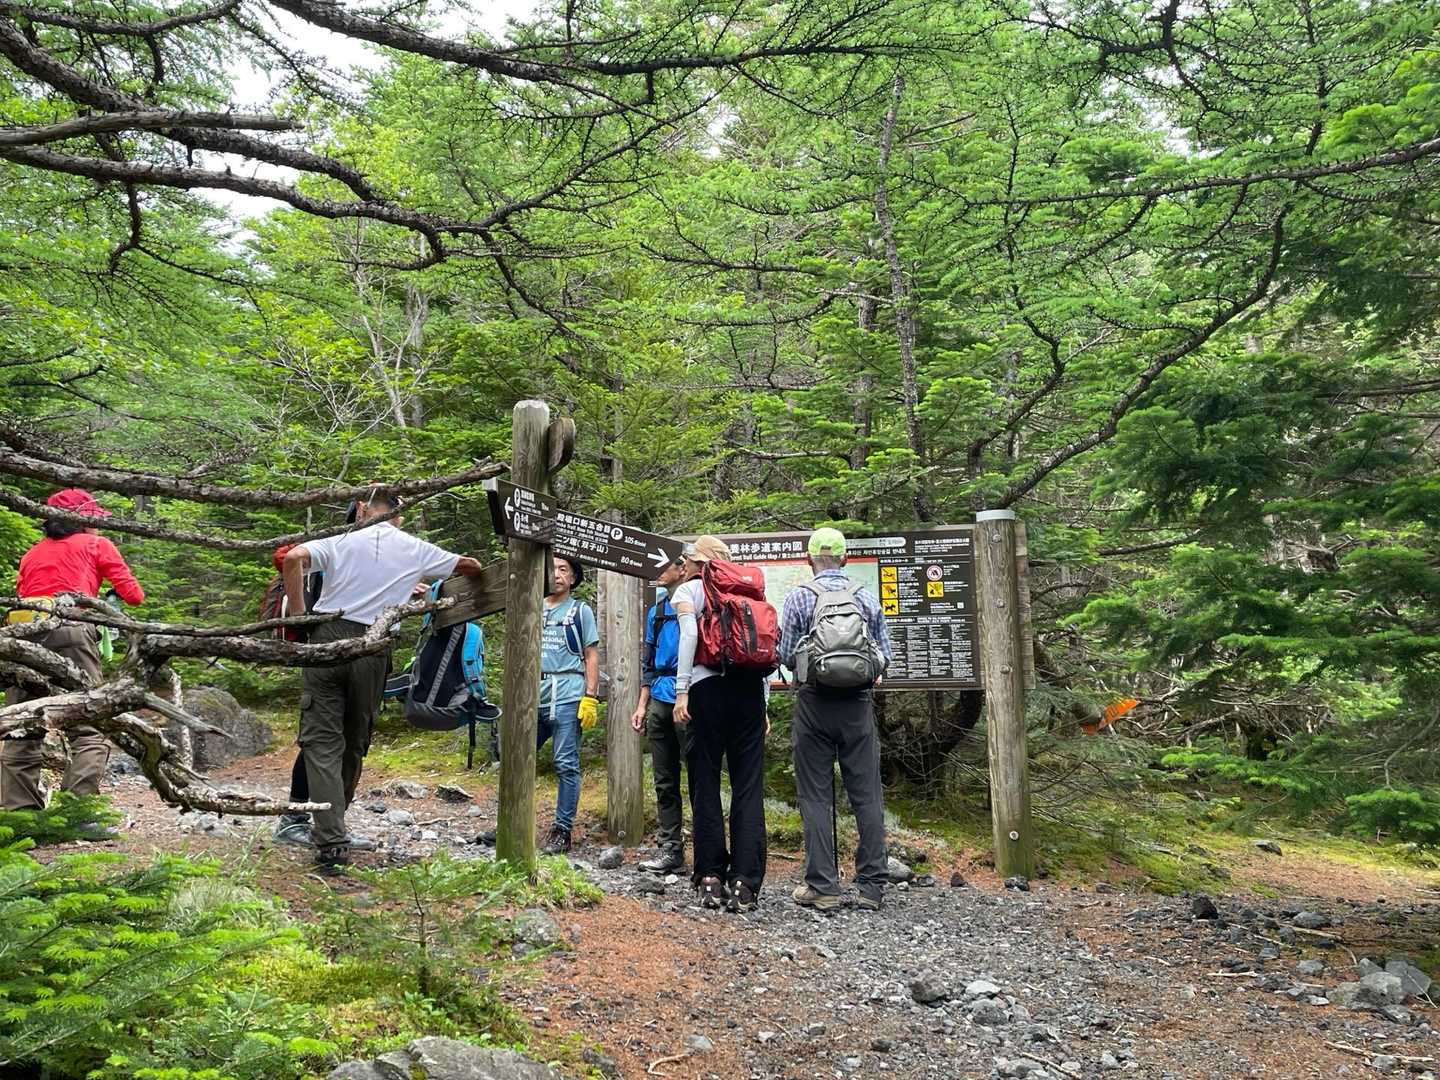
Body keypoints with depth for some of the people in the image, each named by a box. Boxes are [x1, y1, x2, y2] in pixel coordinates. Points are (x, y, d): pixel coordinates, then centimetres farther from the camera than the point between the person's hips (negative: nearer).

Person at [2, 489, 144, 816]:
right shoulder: (97, 544, 16)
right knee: (89, 730, -4)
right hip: (70, 631, -5)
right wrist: (125, 594, 34)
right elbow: (133, 594, 13)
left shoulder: (32, 554, 28)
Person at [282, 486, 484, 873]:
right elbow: (471, 567, 23)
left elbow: (293, 558, -9)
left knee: (322, 741, 0)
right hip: (372, 651, 1)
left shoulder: (342, 540, 7)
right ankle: (331, 826, 29)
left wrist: (298, 615, -3)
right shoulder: (416, 550, 11)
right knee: (355, 743, 16)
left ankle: (331, 841, -8)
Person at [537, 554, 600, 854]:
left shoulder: (580, 610, 7)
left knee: (566, 766, -1)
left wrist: (590, 698, -6)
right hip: (534, 696, 4)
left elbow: (591, 657, 4)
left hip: (567, 697, -4)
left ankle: (562, 831, 6)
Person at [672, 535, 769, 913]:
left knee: (706, 782, 5)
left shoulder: (687, 590, 8)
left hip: (708, 685, -3)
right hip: (750, 686, 3)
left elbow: (689, 634, -9)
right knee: (748, 786, 2)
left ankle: (710, 878, 7)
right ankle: (744, 883, -2)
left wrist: (681, 691, -10)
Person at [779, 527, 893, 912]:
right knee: (867, 795, 6)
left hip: (813, 701, -2)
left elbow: (785, 655, -1)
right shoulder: (866, 597, 5)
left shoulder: (799, 597, -2)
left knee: (816, 796, 4)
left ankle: (823, 887, 4)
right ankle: (871, 886, 8)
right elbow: (885, 654, 7)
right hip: (858, 703, 2)